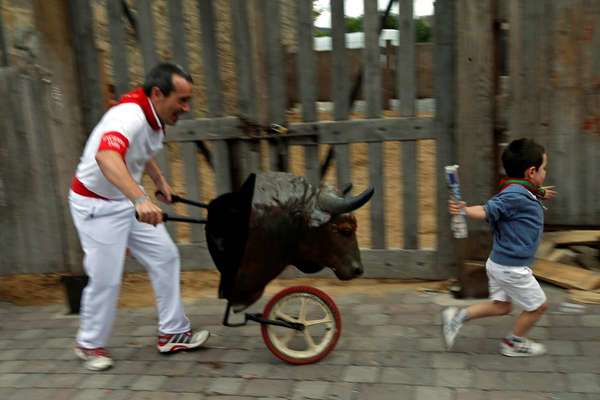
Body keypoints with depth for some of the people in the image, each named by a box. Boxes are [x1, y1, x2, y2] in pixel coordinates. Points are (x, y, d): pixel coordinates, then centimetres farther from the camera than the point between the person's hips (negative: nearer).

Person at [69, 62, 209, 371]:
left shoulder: (155, 117, -2)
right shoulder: (130, 117, -30)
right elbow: (106, 157, -52)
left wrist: (160, 181, 20)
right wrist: (140, 199, -64)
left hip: (129, 200, 9)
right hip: (97, 205, -9)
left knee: (165, 257, 6)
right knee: (105, 279, -2)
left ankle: (172, 333, 16)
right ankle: (89, 344, 24)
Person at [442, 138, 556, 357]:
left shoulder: (518, 191, 5)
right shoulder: (515, 194, -24)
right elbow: (489, 210, -30)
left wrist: (538, 195, 30)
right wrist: (464, 210, -45)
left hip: (499, 263, 9)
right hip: (512, 267, -9)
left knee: (501, 306, 21)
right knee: (538, 306, 12)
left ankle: (458, 316, 14)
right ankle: (513, 343, 30)